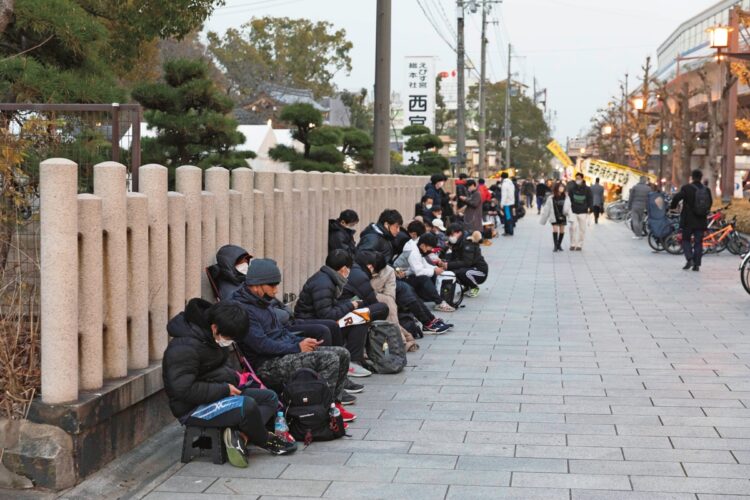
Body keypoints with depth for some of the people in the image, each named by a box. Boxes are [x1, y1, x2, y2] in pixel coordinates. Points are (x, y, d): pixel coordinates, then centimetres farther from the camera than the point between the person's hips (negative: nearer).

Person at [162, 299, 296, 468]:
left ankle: (240, 435, -19)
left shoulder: (211, 337, 8)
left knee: (270, 397, 3)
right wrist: (225, 389, -23)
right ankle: (265, 441, -4)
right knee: (247, 405, -32)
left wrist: (234, 376, 4)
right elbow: (184, 389, -29)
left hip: (219, 395, 11)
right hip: (193, 408, -11)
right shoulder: (185, 347, -23)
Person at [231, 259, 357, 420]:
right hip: (267, 365, -10)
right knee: (329, 359, -23)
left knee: (342, 354, 3)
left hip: (283, 353, 10)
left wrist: (301, 341, 5)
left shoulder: (260, 303, 17)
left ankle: (333, 402, 10)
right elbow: (261, 345, -22)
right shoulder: (242, 309, -16)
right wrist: (297, 347, -15)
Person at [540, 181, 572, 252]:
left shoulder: (566, 198, -4)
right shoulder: (551, 198, -6)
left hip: (563, 217, 2)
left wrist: (570, 217, -12)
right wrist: (543, 219, 2)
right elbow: (546, 209, 0)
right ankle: (555, 246, -2)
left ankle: (559, 245, 23)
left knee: (562, 230, 7)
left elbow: (568, 208, -3)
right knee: (555, 230, -8)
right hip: (554, 217, -2)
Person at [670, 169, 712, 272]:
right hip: (701, 221, 3)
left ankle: (689, 259, -10)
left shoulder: (686, 188, -10)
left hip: (688, 221, -3)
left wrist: (672, 206, 1)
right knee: (698, 242, 8)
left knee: (686, 240, 10)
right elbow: (710, 202, 11)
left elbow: (677, 197, -17)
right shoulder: (707, 190, 3)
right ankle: (697, 264, 6)